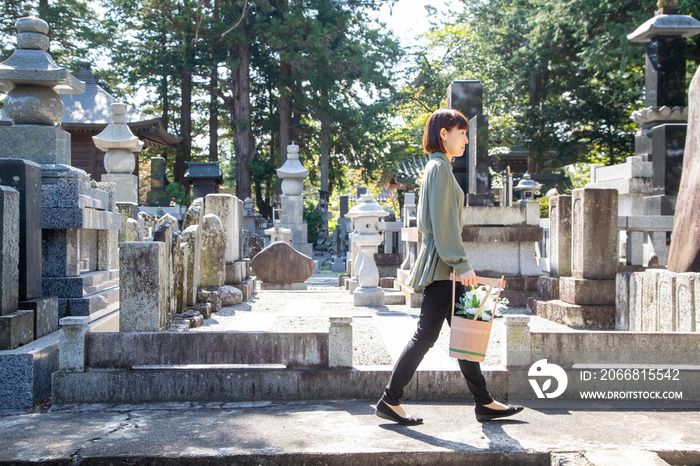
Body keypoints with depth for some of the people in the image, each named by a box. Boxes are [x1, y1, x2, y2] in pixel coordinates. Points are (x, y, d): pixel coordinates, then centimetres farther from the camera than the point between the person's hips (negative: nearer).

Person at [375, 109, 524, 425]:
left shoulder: (439, 167, 19)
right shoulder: (440, 167, -12)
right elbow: (443, 222, -19)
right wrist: (461, 263, -20)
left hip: (443, 265, 11)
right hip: (441, 267, -11)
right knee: (426, 334, -6)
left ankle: (484, 403, 17)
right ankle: (390, 401, 3)